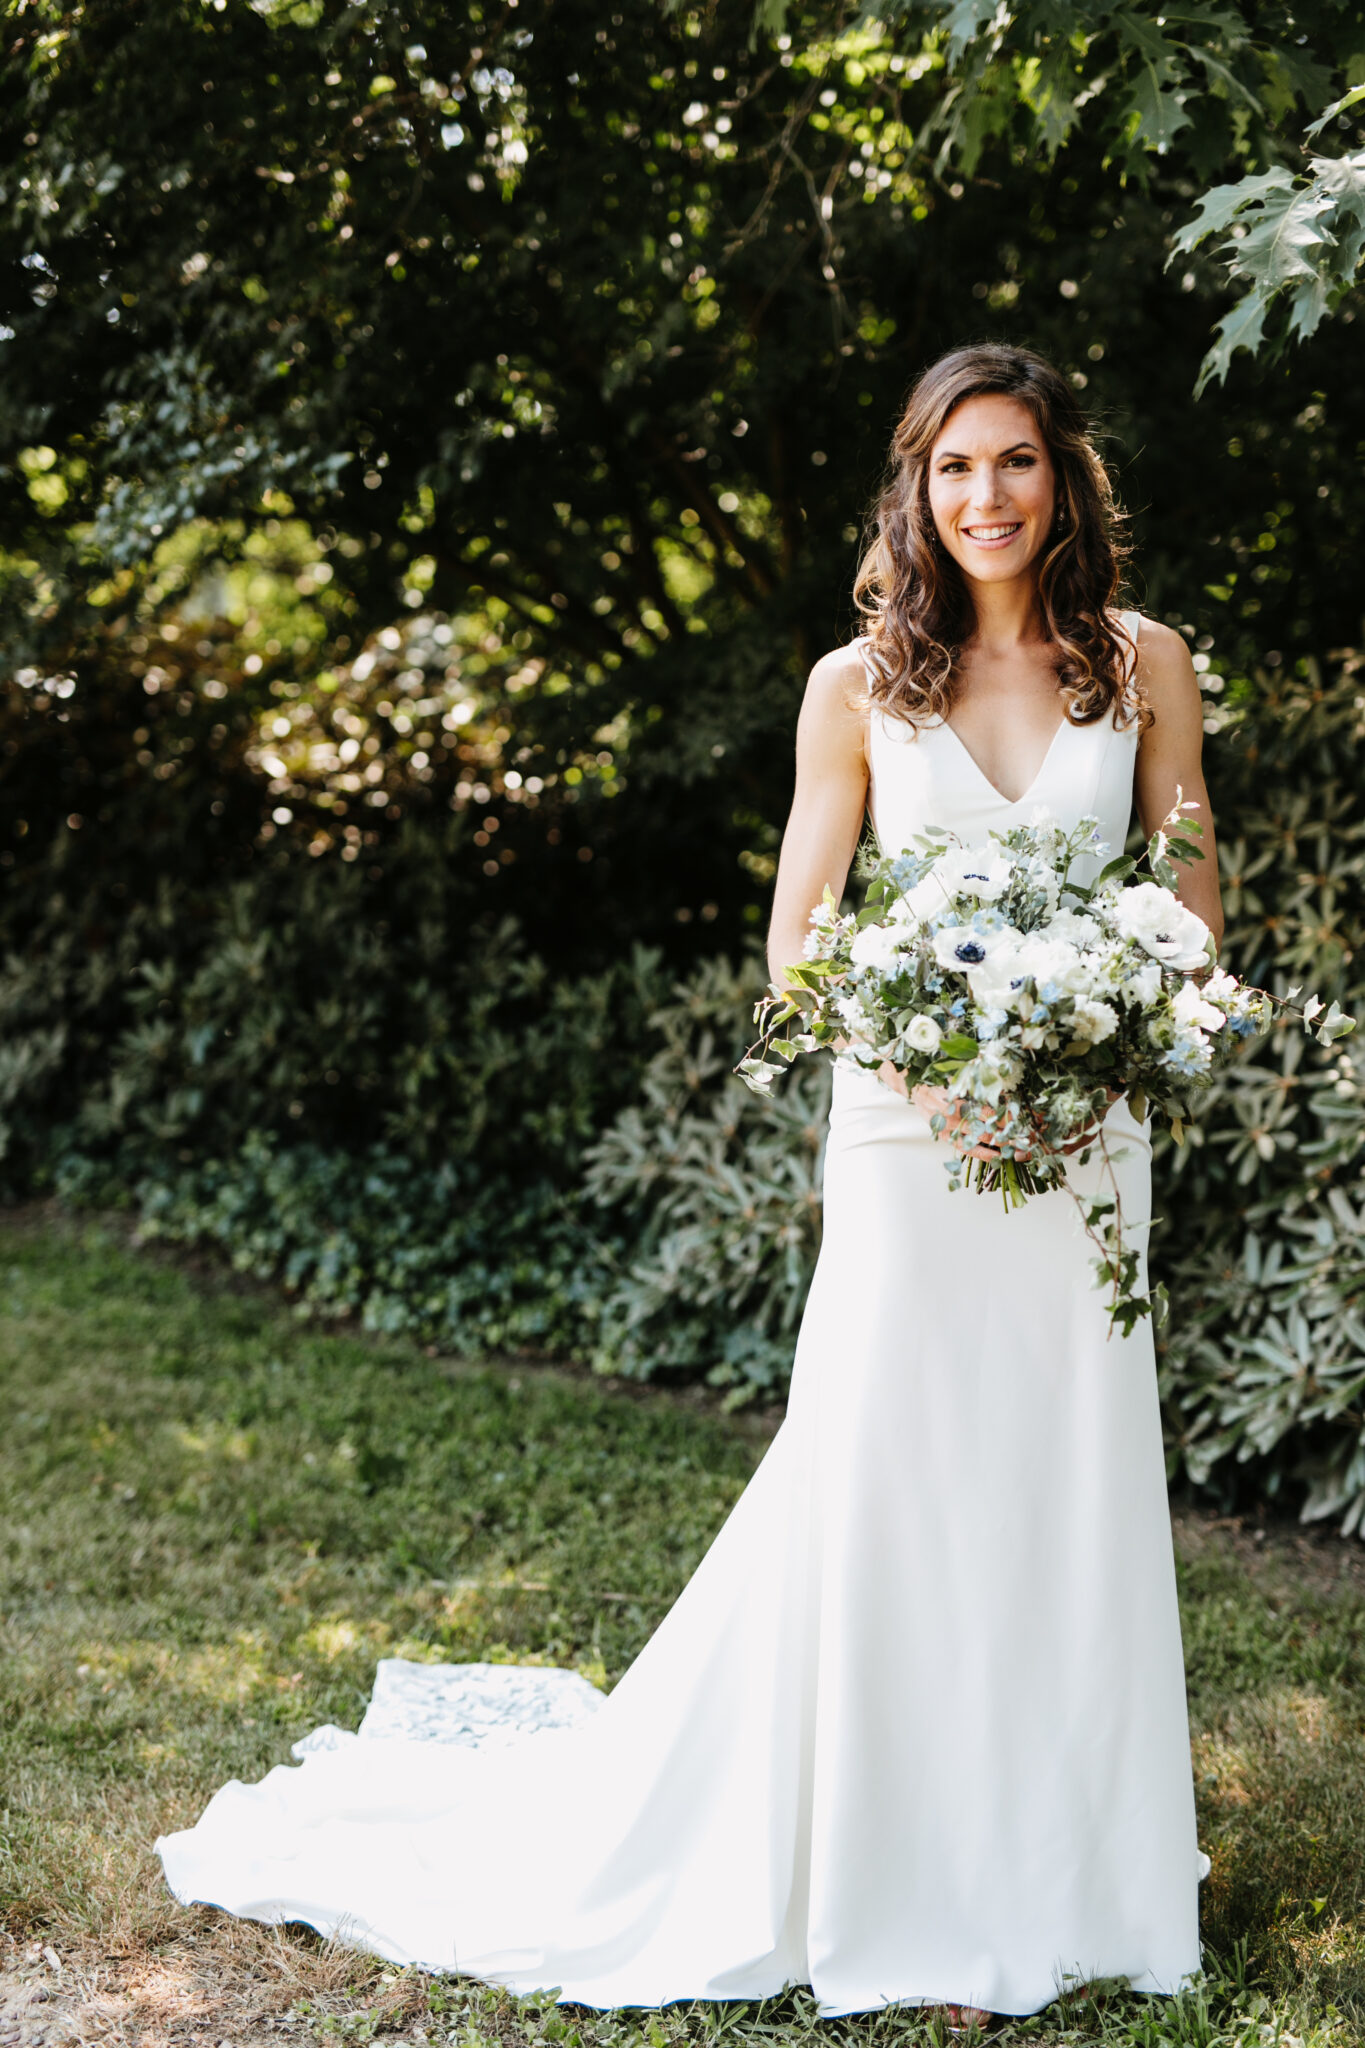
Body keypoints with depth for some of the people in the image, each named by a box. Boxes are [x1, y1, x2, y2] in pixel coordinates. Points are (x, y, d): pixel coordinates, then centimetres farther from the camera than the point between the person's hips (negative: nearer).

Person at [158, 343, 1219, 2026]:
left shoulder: (1143, 663, 5)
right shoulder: (860, 683, 2)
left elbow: (1191, 902, 9)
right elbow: (795, 941, 1)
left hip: (1083, 1135, 2)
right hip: (907, 1133, -2)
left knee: (1069, 1489, 6)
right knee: (872, 1484, 0)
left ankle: (1044, 1871, 24)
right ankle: (882, 1875, 18)